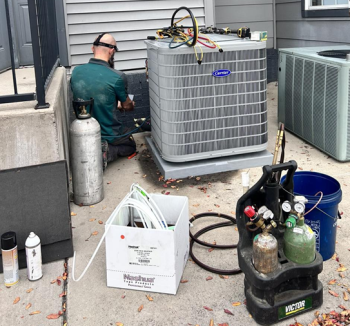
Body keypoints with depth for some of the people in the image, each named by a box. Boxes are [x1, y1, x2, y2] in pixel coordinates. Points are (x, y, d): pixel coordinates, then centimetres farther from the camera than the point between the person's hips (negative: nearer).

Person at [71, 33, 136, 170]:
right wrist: (131, 105, 22)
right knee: (130, 147, 27)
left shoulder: (76, 71, -9)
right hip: (110, 135, -5)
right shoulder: (117, 77, -24)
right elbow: (127, 106, -5)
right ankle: (107, 153, -4)